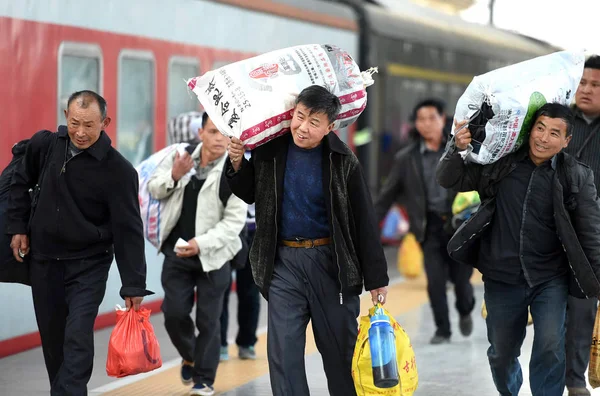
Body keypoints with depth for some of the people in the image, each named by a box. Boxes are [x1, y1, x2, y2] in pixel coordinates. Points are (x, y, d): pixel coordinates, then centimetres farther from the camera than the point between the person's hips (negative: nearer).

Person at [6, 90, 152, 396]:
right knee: (52, 338, 12)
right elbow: (21, 182, 14)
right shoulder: (45, 144, -6)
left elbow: (128, 230, -15)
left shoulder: (119, 171, -17)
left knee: (78, 337, -15)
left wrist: (133, 286, -16)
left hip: (89, 266, -4)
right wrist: (17, 226, 8)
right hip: (43, 260, 4)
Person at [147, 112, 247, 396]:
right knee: (174, 314, 4)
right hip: (176, 254, 3)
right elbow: (154, 189, 8)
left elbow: (233, 223, -15)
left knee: (208, 320, 2)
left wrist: (201, 244, -26)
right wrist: (173, 176, -14)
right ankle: (189, 357, 32)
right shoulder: (181, 156, -2)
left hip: (212, 256, -3)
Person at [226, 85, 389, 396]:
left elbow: (364, 221, -4)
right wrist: (238, 164, -5)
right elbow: (250, 195, 15)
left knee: (341, 349, 8)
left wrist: (376, 278, -4)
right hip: (283, 262, 2)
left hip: (331, 262, -2)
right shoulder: (270, 150, -2)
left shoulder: (343, 161, -8)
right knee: (283, 351, -2)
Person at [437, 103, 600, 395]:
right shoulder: (500, 164, -3)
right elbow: (449, 180, 2)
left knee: (550, 349, -18)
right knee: (501, 354, 15)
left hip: (550, 280, -2)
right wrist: (457, 149, -17)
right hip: (502, 279, 2)